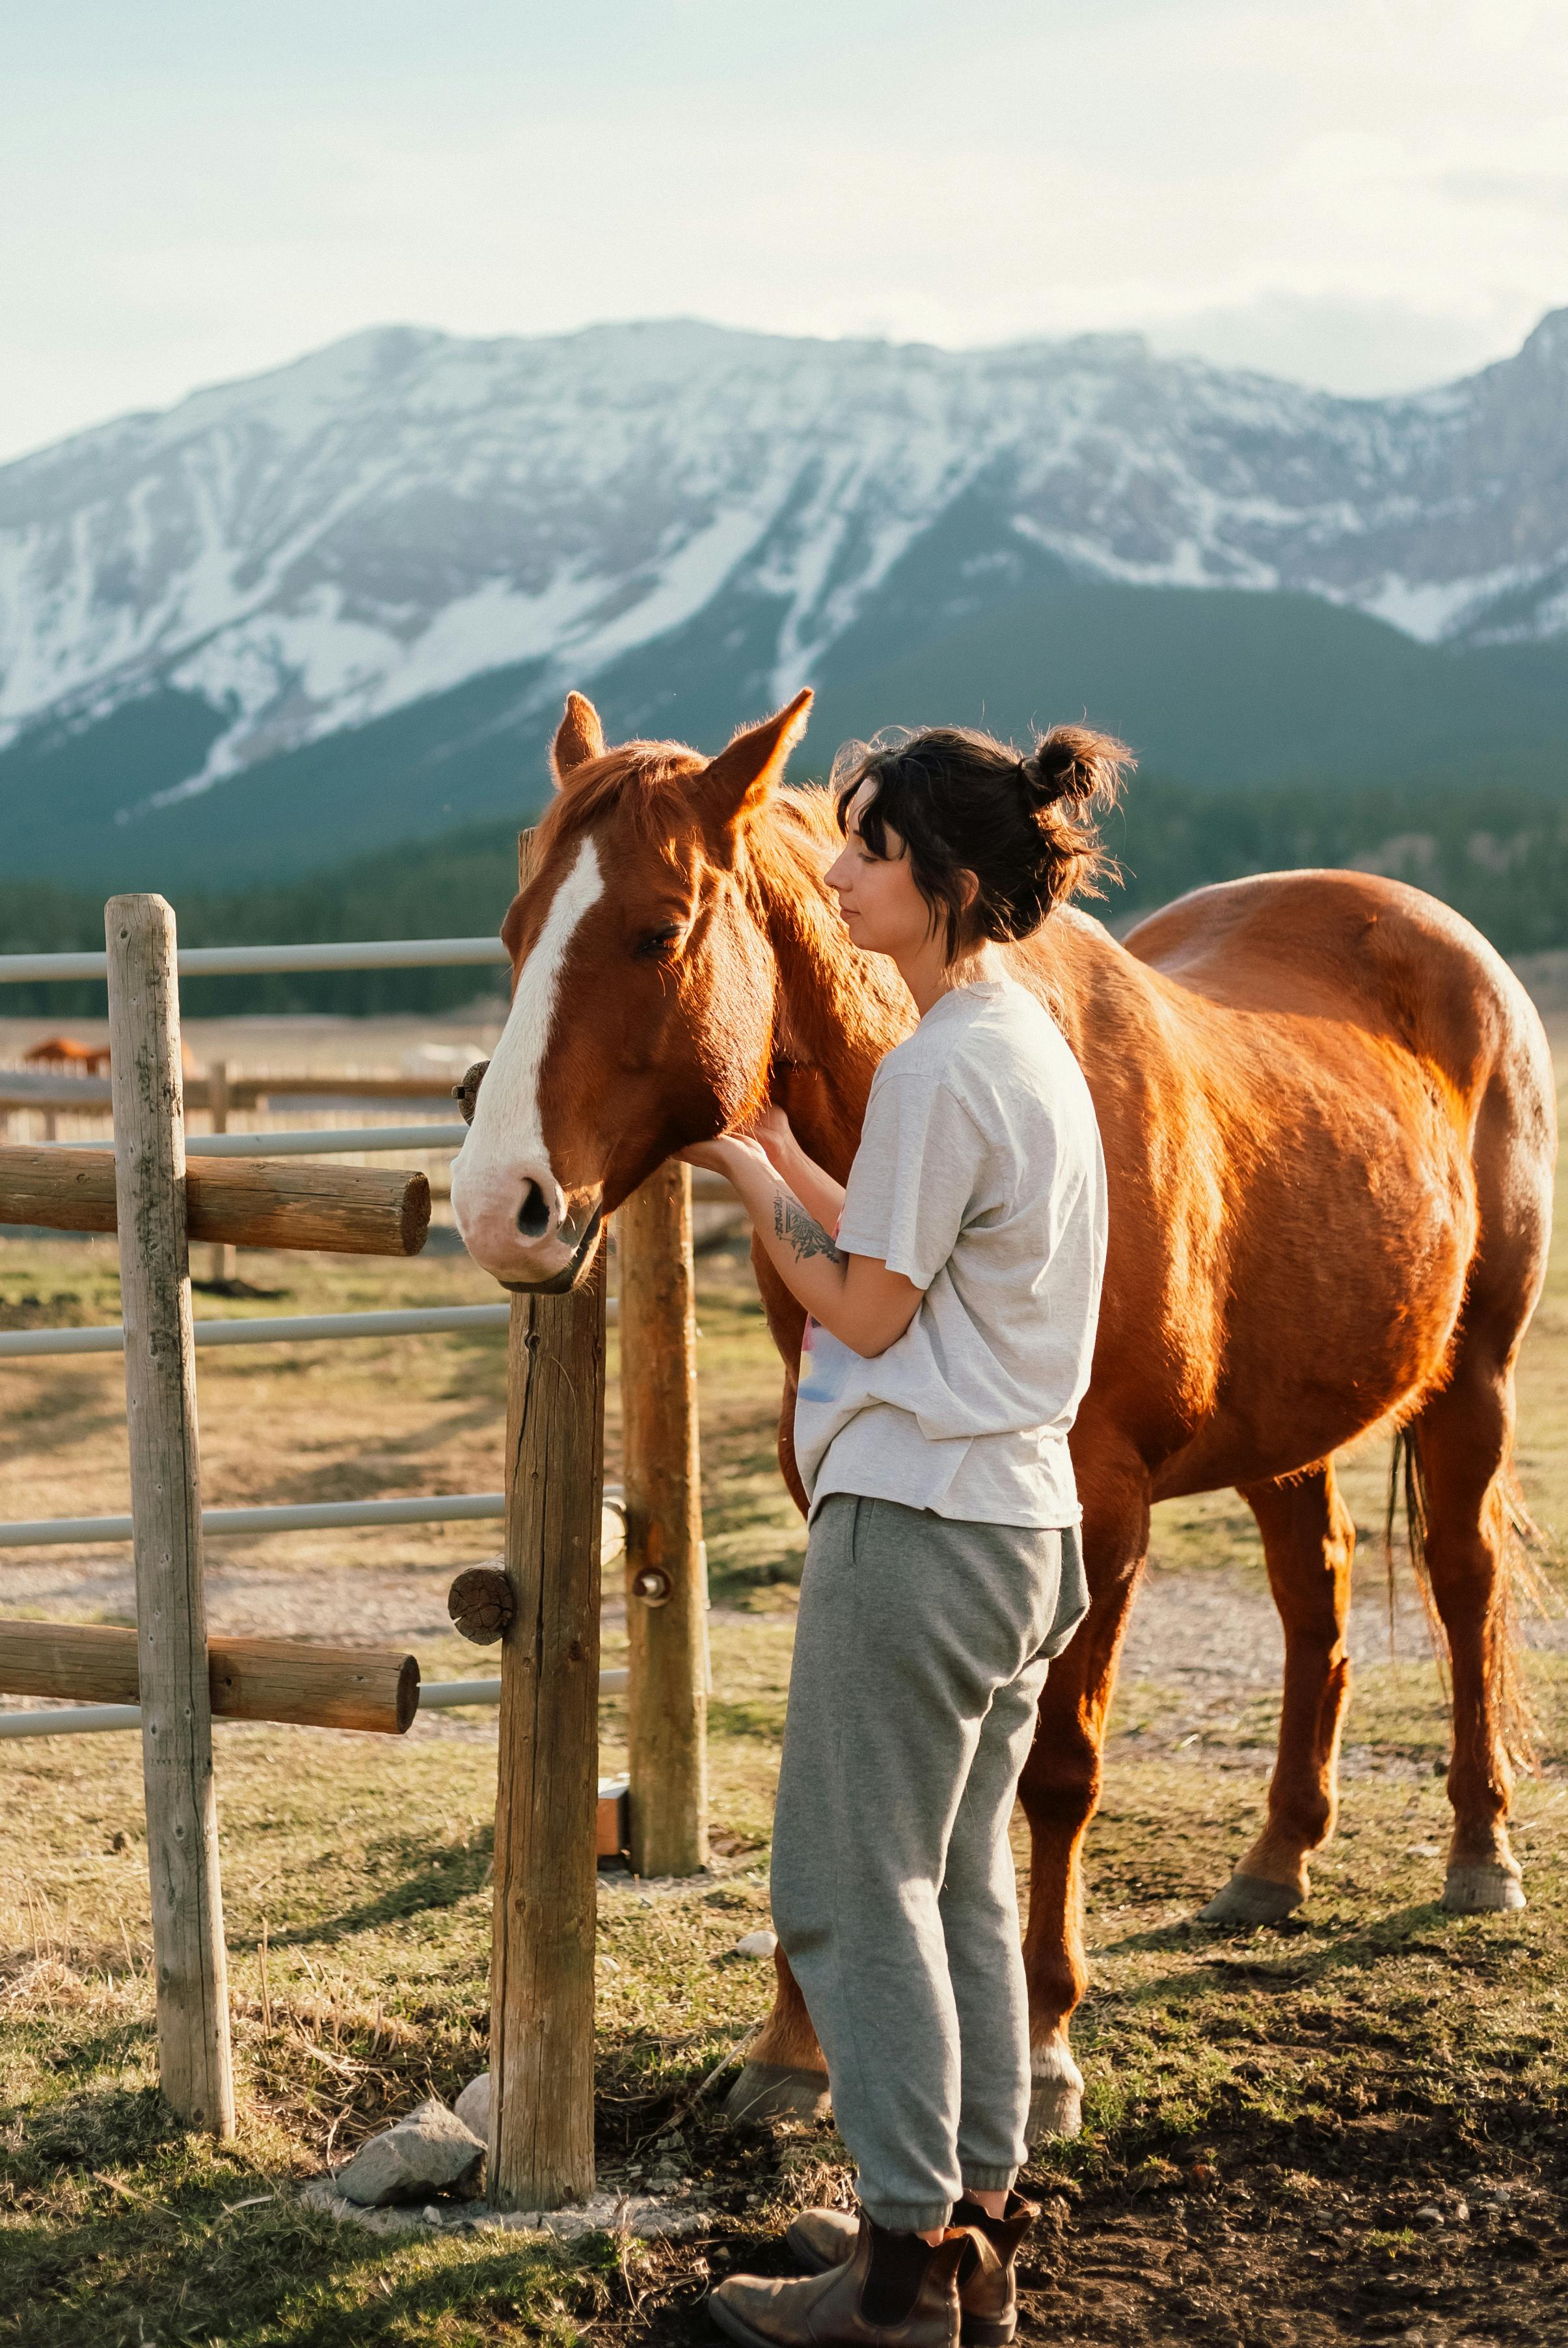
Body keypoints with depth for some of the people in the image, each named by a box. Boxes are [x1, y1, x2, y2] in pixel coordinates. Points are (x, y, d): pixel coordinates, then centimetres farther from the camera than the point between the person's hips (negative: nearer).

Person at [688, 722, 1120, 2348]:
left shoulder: (937, 1068, -18)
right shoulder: (1031, 1044, 12)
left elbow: (866, 1306, -14)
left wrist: (743, 1176, -3)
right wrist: (780, 1152, 13)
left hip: (914, 1527, -10)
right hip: (1024, 1522, 10)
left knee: (852, 1884, 1)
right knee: (963, 1882, 16)